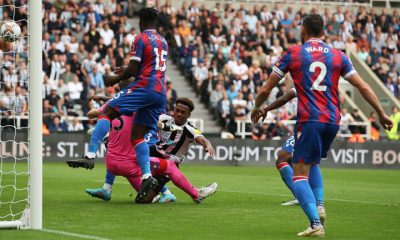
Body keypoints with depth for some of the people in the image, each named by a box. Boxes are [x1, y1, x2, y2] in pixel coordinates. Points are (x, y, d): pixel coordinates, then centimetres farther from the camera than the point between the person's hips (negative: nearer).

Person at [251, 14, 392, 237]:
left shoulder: (293, 54, 3)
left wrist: (257, 108, 26)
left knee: (300, 174, -2)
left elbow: (266, 89, 7)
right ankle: (319, 205, 8)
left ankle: (316, 224, -19)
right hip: (333, 121, 5)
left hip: (309, 120, -4)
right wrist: (381, 114, 16)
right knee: (313, 162, 28)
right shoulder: (338, 55, 10)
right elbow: (363, 87, 8)